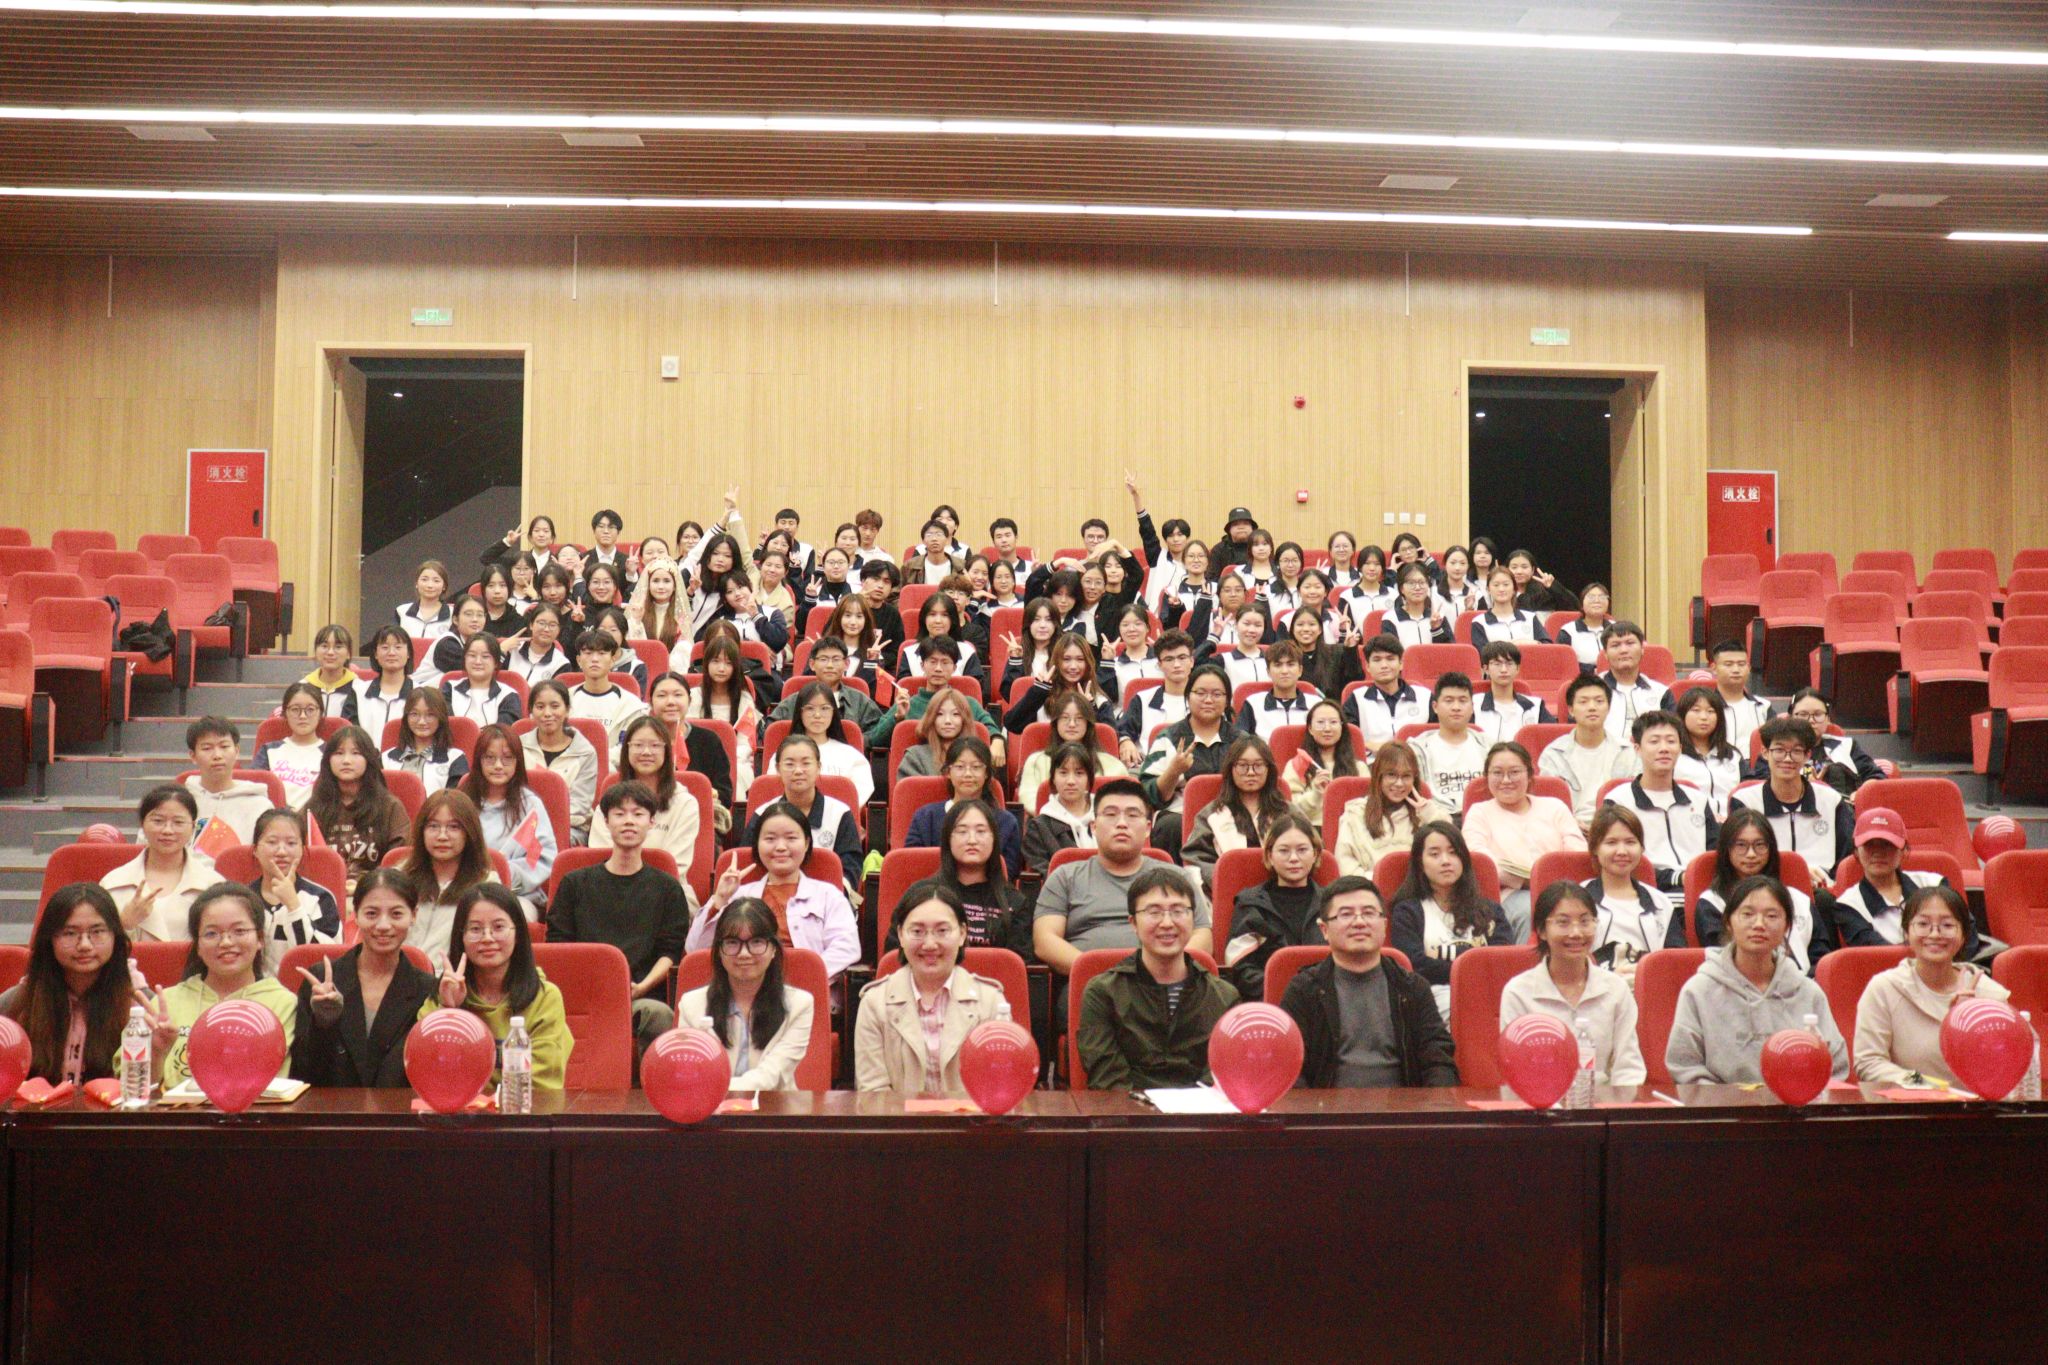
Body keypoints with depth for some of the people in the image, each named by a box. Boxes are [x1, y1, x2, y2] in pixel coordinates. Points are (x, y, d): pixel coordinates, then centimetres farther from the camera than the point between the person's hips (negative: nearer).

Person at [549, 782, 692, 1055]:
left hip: (643, 995, 0)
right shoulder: (575, 883, 21)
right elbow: (557, 945, 13)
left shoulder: (667, 888, 18)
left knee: (658, 1013, -36)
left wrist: (641, 987, -9)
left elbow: (671, 952, 9)